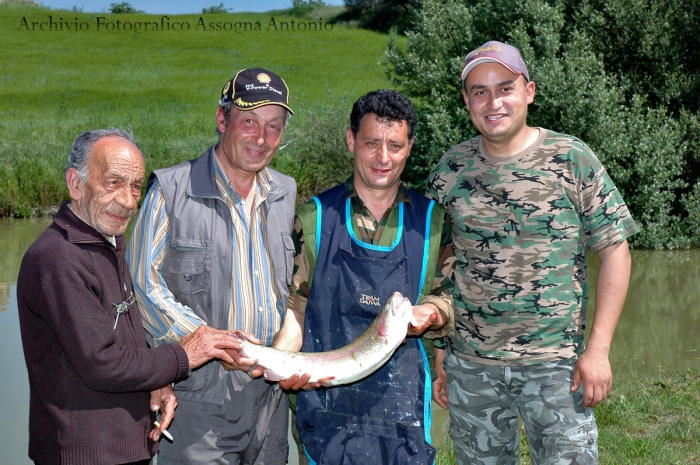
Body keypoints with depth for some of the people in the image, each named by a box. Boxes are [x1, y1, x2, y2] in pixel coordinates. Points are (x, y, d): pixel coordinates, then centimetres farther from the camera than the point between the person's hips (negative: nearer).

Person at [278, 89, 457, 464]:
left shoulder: (432, 221, 5)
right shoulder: (314, 217, 2)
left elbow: (449, 295, 10)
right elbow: (294, 301, 2)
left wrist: (429, 315, -13)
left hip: (402, 403, 1)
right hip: (327, 399, -1)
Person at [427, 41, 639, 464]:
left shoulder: (572, 159, -4)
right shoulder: (451, 170, 3)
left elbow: (615, 251, -3)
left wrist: (598, 349, -10)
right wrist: (439, 356, 5)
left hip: (556, 365, -2)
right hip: (470, 367, 2)